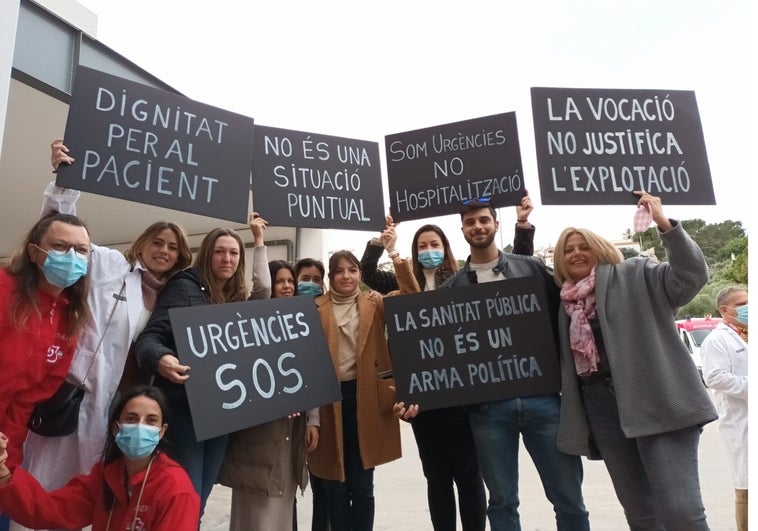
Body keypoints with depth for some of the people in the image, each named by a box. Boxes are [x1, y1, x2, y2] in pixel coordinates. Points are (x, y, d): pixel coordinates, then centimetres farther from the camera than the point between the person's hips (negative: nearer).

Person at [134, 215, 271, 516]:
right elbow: (150, 336, -12)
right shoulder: (186, 287, -6)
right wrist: (161, 359, -35)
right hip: (184, 409, -5)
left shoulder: (238, 299, 12)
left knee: (198, 502, 15)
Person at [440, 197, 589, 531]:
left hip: (541, 396, 0)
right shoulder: (452, 287, 7)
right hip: (487, 406, 0)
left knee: (569, 499, 9)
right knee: (501, 501, 13)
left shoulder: (532, 268, 7)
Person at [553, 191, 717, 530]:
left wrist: (665, 224, -20)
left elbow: (692, 275, -11)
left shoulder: (635, 275, 4)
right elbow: (567, 361, 19)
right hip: (601, 407, 5)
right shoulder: (566, 303, 16)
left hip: (656, 401, -5)